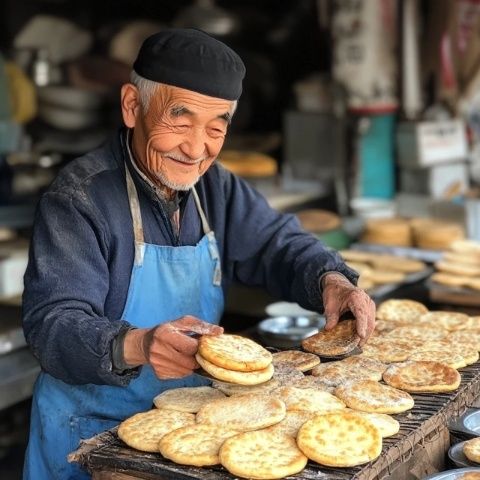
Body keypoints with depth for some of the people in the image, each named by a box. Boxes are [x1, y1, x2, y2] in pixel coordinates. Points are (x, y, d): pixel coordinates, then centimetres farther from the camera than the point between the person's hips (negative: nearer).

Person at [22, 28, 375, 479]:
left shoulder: (215, 186, 3)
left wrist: (330, 279, -15)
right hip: (92, 431, -5)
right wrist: (136, 345, -46)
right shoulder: (79, 196, -19)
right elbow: (52, 322, -26)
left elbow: (279, 244, 8)